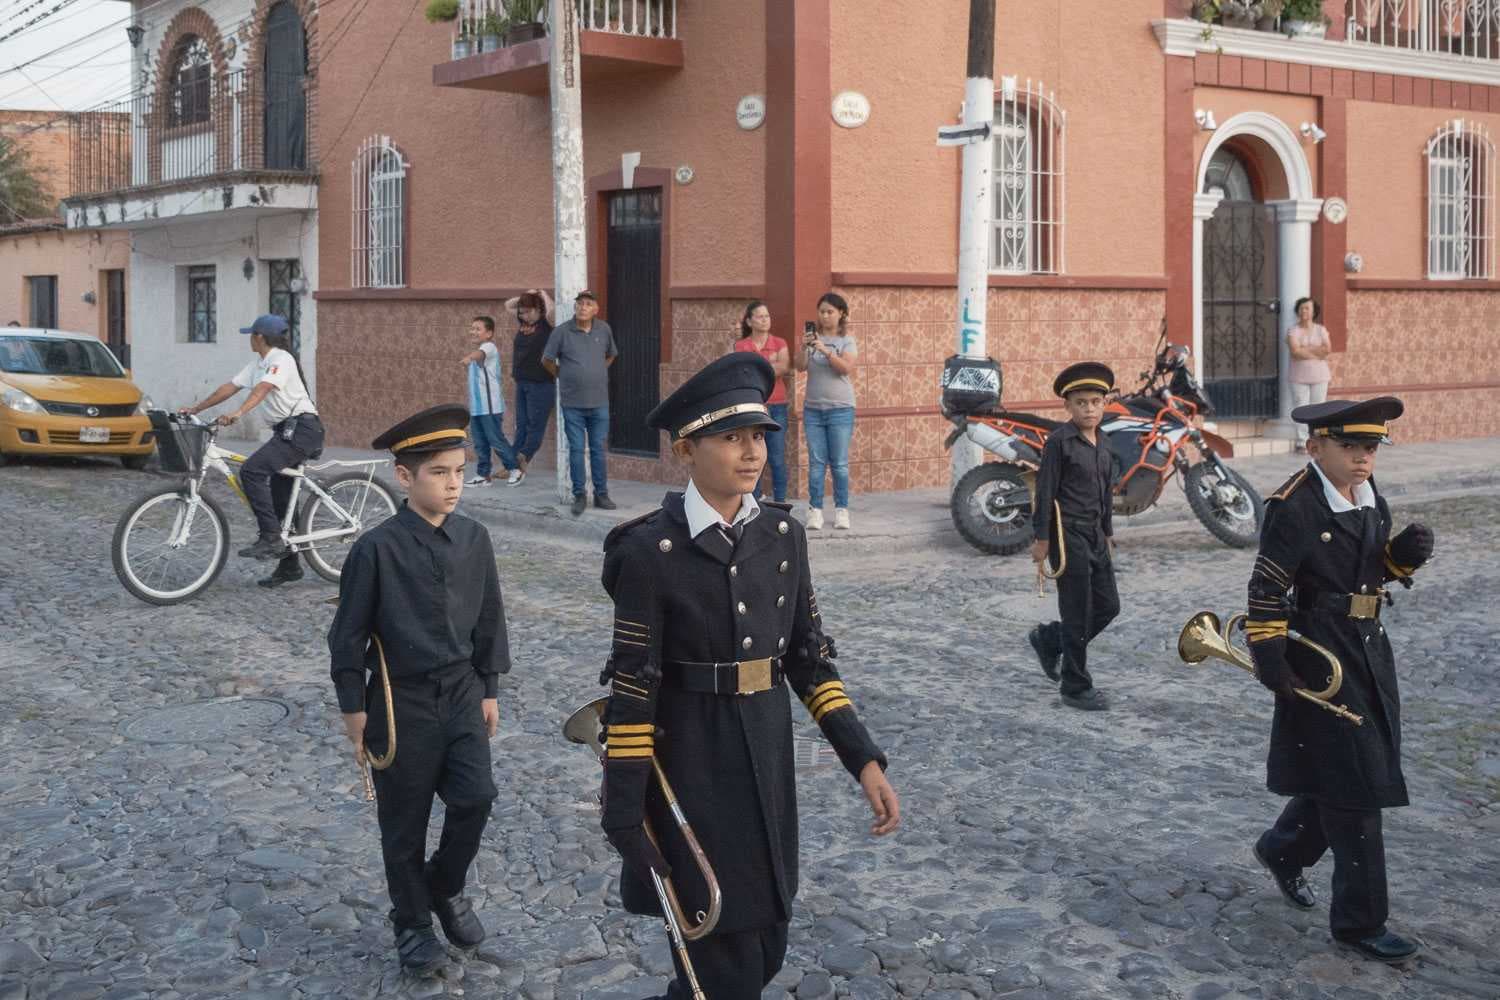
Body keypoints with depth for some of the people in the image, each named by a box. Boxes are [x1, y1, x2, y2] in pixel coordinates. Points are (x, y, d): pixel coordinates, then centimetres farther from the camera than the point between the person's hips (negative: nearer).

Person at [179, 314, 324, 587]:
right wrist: (195, 408, 13)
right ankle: (288, 565, 17)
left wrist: (238, 413, -41)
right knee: (278, 497, 9)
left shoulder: (281, 359, -12)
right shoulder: (257, 365, 17)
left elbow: (262, 389, -28)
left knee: (251, 471, -24)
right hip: (286, 431, 10)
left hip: (301, 429, -10)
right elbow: (229, 388, 17)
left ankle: (270, 538, -23)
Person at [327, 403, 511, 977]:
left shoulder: (474, 539, -2)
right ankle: (412, 921, 26)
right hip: (402, 699, -3)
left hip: (462, 693, 3)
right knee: (404, 820, 7)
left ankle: (445, 887, 23)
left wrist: (488, 689, 10)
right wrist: (354, 707, -5)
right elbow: (349, 631, -7)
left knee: (476, 799, -6)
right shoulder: (377, 549, -14)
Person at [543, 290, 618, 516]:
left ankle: (601, 494, 16)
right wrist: (563, 377, 8)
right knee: (576, 450, 3)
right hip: (573, 403, -2)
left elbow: (611, 355, 20)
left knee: (598, 450, 7)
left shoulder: (604, 330, 2)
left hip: (599, 402, 2)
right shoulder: (562, 331, -6)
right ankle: (579, 496, 11)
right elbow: (547, 360, 4)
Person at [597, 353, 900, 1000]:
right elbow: (633, 689, -13)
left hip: (769, 762, 6)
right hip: (691, 773, -5)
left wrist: (864, 760, -2)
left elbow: (809, 658, 6)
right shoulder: (651, 550, -14)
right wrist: (624, 817, -13)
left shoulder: (782, 533, 2)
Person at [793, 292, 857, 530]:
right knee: (816, 462, 2)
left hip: (840, 409, -2)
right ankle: (815, 510, 3)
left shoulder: (847, 340, 1)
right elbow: (800, 367, -2)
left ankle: (841, 510, 7)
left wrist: (825, 350, -25)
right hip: (813, 408, 2)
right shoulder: (813, 337, 7)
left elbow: (846, 368, -14)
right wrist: (803, 347, -20)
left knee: (839, 463, 1)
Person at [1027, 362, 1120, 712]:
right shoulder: (1059, 441, -11)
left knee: (1108, 607, 10)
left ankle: (1048, 640, 30)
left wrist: (1108, 535, 20)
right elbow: (1045, 491, -12)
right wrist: (1041, 538, -13)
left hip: (1095, 535, 8)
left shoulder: (1103, 447, 10)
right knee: (1078, 614, -1)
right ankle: (1076, 687, 11)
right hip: (1068, 535, -8)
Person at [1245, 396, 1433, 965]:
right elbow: (1267, 588, -16)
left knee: (1341, 776, 18)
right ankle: (1360, 922, 8)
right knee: (1354, 787, -3)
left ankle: (1282, 852, 43)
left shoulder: (1369, 497, 7)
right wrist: (1269, 660, -18)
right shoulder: (1294, 508, -17)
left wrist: (1405, 553, -4)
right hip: (1321, 656, -8)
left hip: (1368, 648, 8)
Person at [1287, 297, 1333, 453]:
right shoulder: (1293, 330, 1)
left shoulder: (1320, 330, 8)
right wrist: (1317, 353, -11)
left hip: (1319, 376, 2)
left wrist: (1305, 349, -11)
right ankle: (1302, 442, -2)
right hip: (1299, 376, -2)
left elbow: (1328, 349, -8)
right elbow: (1295, 351, -15)